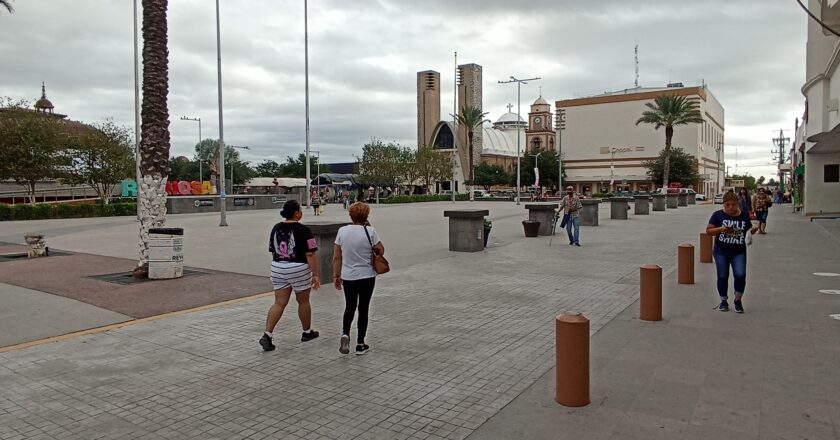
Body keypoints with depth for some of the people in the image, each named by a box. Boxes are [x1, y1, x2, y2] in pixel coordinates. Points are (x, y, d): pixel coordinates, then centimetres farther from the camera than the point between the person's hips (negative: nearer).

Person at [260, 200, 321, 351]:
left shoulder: (276, 228, 5)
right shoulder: (303, 230, -14)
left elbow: (273, 252, 11)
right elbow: (310, 255, -16)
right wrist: (315, 275, -11)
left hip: (277, 269, 5)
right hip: (298, 270, -5)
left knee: (279, 303, 7)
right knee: (303, 301, 13)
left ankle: (267, 334, -6)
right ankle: (307, 332, 29)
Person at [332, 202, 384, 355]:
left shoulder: (342, 231, -4)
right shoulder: (370, 231, -13)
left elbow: (336, 257, 0)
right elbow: (381, 251, -3)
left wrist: (336, 275, 11)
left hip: (348, 277, 2)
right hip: (367, 277, -2)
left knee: (349, 307, 19)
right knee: (363, 308, 10)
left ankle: (345, 333, -5)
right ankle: (360, 344, 15)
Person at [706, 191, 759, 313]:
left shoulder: (744, 216, 4)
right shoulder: (718, 215, -3)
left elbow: (749, 232, 14)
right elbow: (708, 231, -4)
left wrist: (753, 230, -8)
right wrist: (721, 229, -21)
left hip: (739, 252, 1)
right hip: (721, 251, -1)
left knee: (740, 275, -11)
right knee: (722, 276, 4)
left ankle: (738, 300, 11)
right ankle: (724, 301, 23)